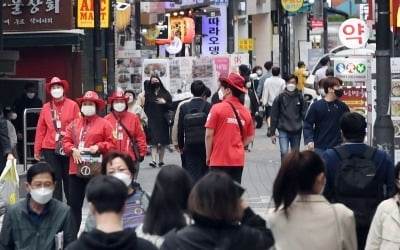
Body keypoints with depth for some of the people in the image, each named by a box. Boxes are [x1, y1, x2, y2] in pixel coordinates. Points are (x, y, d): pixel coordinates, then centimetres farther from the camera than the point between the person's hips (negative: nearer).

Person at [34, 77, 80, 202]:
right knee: (55, 179, 4)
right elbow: (41, 129, 6)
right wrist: (37, 149, 4)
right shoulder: (46, 107, 6)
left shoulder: (72, 105, -2)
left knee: (68, 179, 7)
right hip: (50, 149, 2)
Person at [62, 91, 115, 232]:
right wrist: (73, 150, -11)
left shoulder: (104, 124, 0)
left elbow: (111, 144, -3)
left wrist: (98, 147, -18)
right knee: (74, 203, 5)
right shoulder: (74, 124, 12)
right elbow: (66, 141, 8)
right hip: (76, 169, 4)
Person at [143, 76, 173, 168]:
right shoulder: (148, 94, 8)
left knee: (163, 142, 4)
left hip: (163, 120, 1)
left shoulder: (165, 93, 7)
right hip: (152, 121, -1)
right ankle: (153, 160, -21)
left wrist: (164, 102, -14)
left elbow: (171, 106, 4)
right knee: (153, 141, -13)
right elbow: (145, 107, 7)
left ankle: (161, 160, 13)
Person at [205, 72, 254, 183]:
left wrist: (208, 156, 1)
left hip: (219, 160, -4)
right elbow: (249, 137, 10)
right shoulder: (245, 112, 3)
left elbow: (209, 135, -10)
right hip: (238, 160, 4)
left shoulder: (217, 108, -10)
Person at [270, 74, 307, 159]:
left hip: (296, 131, 2)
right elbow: (274, 116, 0)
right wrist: (272, 133, -1)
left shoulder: (300, 98, 1)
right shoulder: (280, 98, -3)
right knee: (284, 152, -18)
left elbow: (305, 115, 2)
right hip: (283, 131, -2)